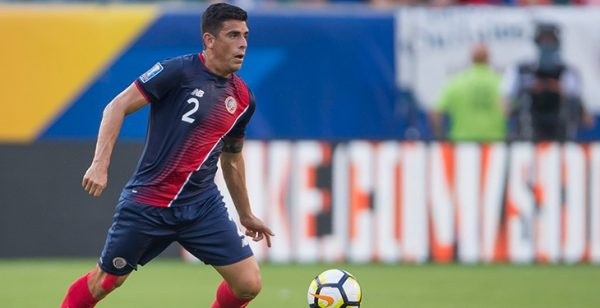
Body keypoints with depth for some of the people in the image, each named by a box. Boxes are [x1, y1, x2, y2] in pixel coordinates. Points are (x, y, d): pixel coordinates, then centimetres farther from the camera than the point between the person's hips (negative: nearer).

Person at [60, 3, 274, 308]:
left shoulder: (242, 98, 6)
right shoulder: (179, 72, -12)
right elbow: (117, 107, -13)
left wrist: (246, 216, 27)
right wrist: (100, 164, -24)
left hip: (202, 205, 5)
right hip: (148, 203, -5)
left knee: (248, 283, -7)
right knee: (104, 282, 8)